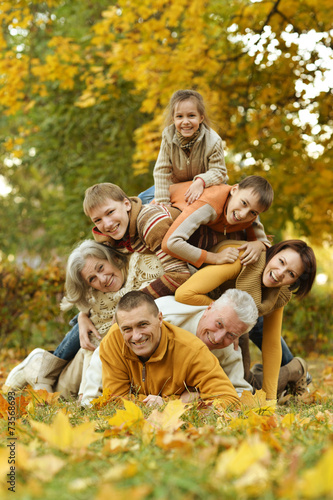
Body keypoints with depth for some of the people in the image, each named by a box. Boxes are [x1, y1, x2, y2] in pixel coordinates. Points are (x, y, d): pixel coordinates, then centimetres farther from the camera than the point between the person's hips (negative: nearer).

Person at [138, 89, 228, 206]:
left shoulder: (213, 141, -27)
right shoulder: (168, 136, -22)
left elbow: (218, 171, -22)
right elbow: (162, 171, -20)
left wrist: (201, 181, -44)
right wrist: (163, 204, -27)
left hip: (207, 186, -2)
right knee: (143, 199, -5)